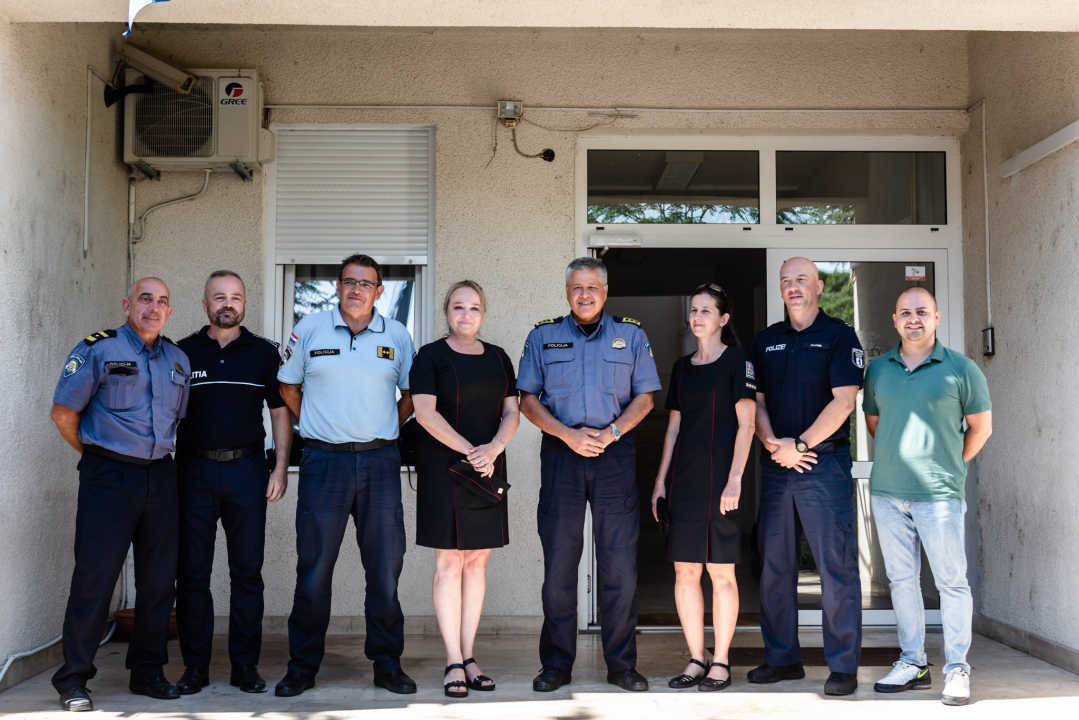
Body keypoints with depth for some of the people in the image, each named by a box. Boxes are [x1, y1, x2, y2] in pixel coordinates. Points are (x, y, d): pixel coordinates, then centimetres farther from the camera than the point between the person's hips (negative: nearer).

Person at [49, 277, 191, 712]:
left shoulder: (178, 360, 12)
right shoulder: (98, 350, -4)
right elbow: (63, 412, -3)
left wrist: (161, 453, 14)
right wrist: (97, 456, 4)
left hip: (160, 477, 5)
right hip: (109, 479, -5)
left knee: (159, 581, 8)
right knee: (94, 579, -2)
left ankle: (147, 671, 21)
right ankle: (73, 680, 9)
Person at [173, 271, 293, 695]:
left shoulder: (263, 352, 7)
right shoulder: (183, 352, 7)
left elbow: (281, 411, 9)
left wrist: (280, 468, 0)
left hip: (246, 469, 0)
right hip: (195, 469, 0)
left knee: (247, 572, 4)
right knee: (193, 572, 3)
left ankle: (245, 665, 13)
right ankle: (195, 666, 13)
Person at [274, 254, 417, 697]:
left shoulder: (397, 335, 6)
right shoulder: (309, 329, 4)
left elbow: (411, 395, 15)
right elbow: (288, 387, 13)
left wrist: (384, 429, 9)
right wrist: (315, 426, 9)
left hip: (380, 462, 1)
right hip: (324, 460, -1)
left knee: (386, 565, 4)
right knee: (314, 567, 2)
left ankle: (387, 664, 16)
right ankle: (302, 667, 14)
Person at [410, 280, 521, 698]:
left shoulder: (498, 358, 14)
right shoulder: (430, 356, 1)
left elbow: (512, 413, 9)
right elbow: (425, 412, -10)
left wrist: (493, 448, -11)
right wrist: (470, 452, -17)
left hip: (487, 471, 4)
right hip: (443, 469, -4)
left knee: (477, 561, 5)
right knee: (449, 563, -5)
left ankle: (468, 657, 11)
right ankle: (453, 663, 0)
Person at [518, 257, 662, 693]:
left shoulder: (631, 335, 10)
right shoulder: (543, 336, 9)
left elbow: (645, 397, 6)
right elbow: (527, 400, 5)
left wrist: (610, 433, -9)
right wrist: (569, 434, -9)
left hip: (615, 454, 0)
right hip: (560, 452, 0)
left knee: (620, 562, 0)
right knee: (558, 562, 2)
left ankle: (621, 664, 10)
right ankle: (556, 664, 12)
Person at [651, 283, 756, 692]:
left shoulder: (736, 361, -2)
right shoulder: (681, 367, 15)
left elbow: (746, 423, -7)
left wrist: (735, 479, -15)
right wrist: (661, 480, 12)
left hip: (718, 480, -6)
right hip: (683, 481, 6)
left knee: (721, 571, -1)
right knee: (684, 570, 5)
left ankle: (721, 663, 8)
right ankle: (696, 661, 14)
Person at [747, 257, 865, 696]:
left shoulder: (839, 336, 0)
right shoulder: (765, 341, 14)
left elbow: (843, 401, -9)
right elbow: (756, 401, 9)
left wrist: (801, 446, -12)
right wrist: (774, 444, -7)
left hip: (825, 463, -5)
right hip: (776, 464, 5)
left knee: (836, 565, -4)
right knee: (774, 565, 8)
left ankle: (843, 666, 3)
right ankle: (782, 659, 19)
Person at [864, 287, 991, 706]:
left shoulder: (960, 369, -1)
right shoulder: (878, 369, 9)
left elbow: (981, 427, 6)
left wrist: (949, 466, 8)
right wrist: (899, 456, 13)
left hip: (939, 495, -4)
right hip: (886, 493, 4)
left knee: (952, 582, -1)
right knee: (901, 579, 9)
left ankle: (957, 670, 7)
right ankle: (913, 663, 19)